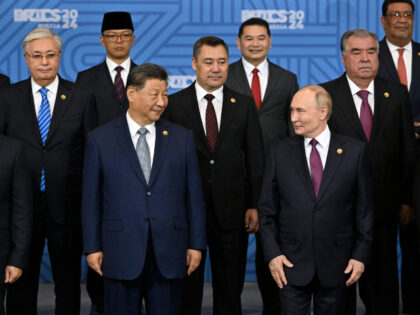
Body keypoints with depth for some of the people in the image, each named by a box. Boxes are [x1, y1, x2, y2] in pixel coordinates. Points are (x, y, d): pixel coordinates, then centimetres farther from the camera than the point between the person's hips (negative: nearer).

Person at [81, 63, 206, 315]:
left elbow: (194, 196, 7)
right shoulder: (100, 139, 3)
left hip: (169, 255, 1)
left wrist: (196, 244, 3)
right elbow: (91, 198, 3)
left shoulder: (182, 138, 8)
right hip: (120, 253, -1)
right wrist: (92, 247, -1)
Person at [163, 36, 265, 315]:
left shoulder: (244, 106, 6)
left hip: (231, 209, 1)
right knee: (186, 288, 7)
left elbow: (255, 158, 5)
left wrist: (255, 205, -2)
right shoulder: (174, 104, 1)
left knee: (230, 290, 9)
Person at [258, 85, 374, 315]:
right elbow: (267, 210, 6)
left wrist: (361, 255, -3)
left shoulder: (355, 152, 1)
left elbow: (364, 209, 3)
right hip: (292, 263, 1)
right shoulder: (279, 153, 4)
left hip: (336, 266, 0)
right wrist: (272, 254, -4)